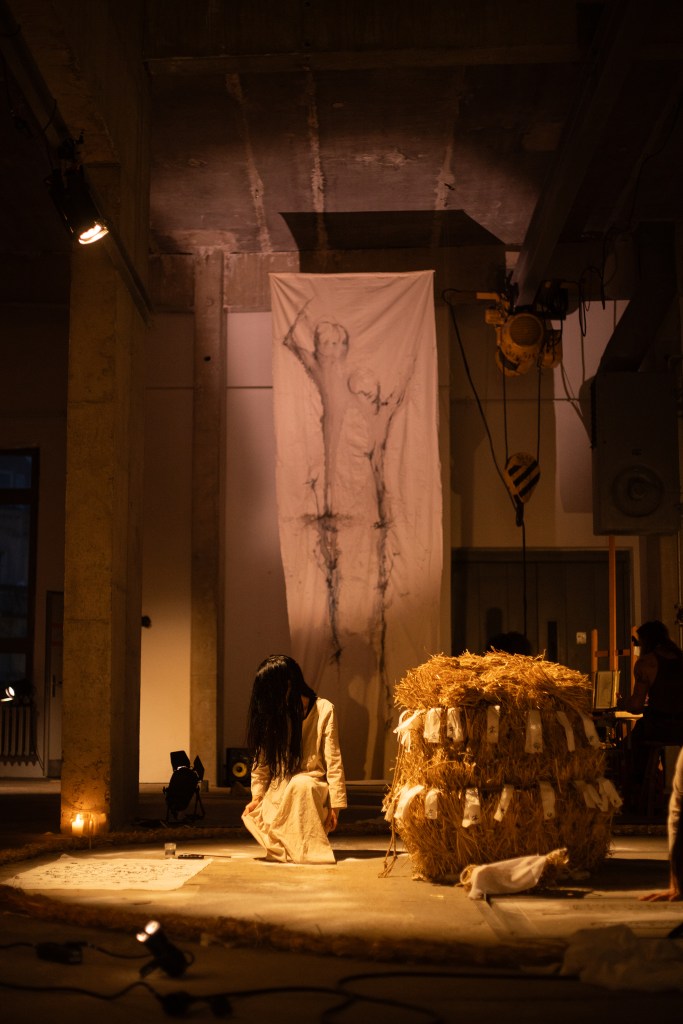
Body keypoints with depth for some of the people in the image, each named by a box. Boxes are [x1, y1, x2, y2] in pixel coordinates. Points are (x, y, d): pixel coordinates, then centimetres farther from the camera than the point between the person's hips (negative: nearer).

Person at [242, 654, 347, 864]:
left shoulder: (324, 710, -7)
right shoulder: (272, 713, 3)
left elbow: (333, 761, -8)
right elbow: (262, 759, 5)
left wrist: (335, 805, -12)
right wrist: (257, 796, -5)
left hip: (312, 786, -2)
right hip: (280, 792, 3)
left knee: (301, 783, -39)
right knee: (251, 817, -30)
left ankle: (308, 849, -23)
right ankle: (288, 846, -3)